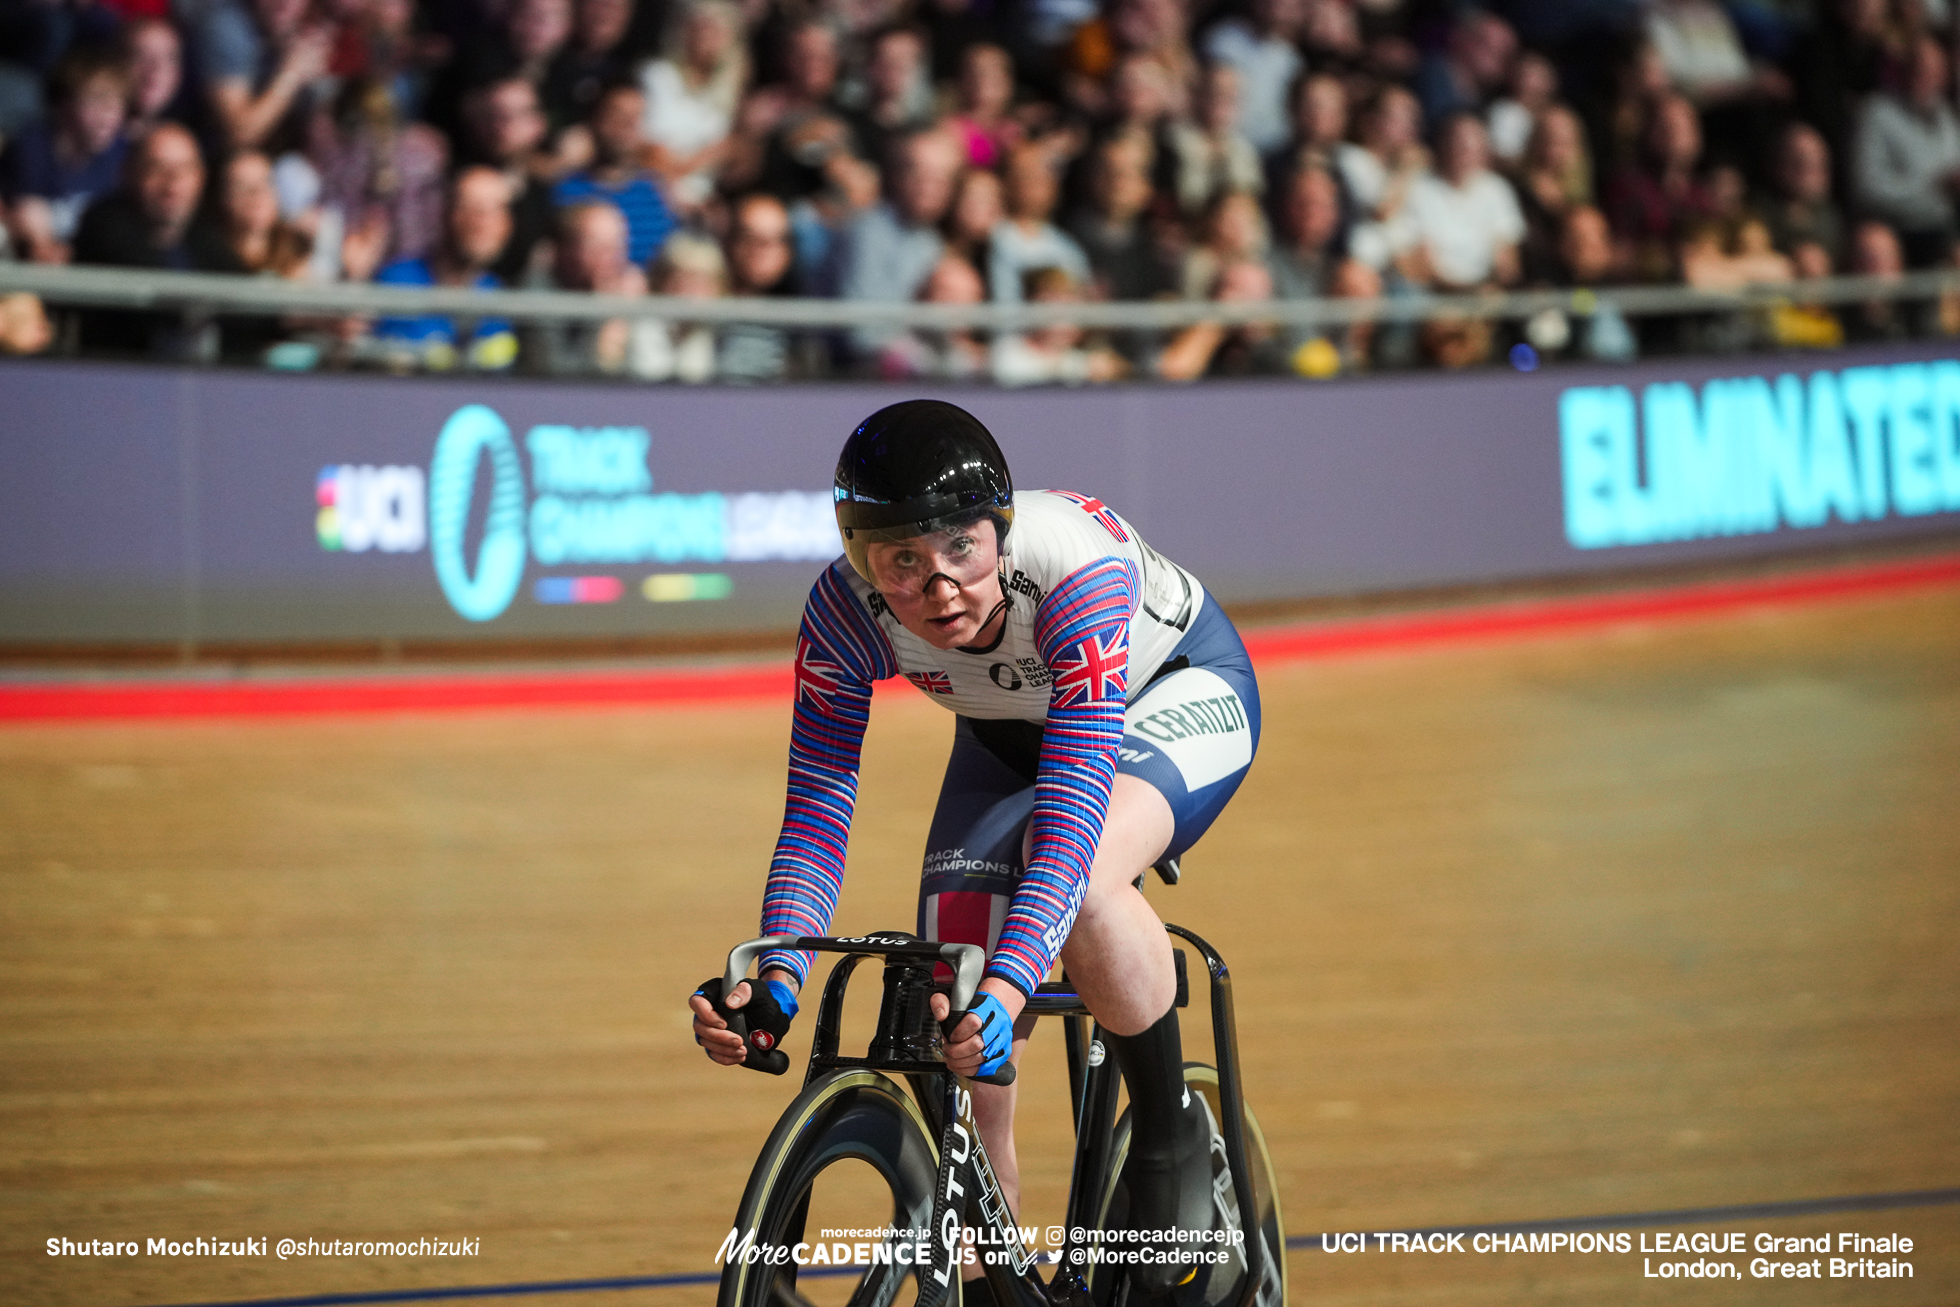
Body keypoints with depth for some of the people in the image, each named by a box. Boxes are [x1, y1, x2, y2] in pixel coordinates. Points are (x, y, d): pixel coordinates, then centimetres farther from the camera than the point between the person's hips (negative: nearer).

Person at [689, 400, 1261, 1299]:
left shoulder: (1079, 568, -41)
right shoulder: (845, 615, -29)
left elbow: (1070, 816, -47)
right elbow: (817, 813, -26)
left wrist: (1009, 988, -59)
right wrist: (776, 979, -42)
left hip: (1176, 688, -4)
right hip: (1010, 731, 5)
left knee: (1080, 881, -36)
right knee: (955, 1012, -11)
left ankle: (1172, 1133, -12)